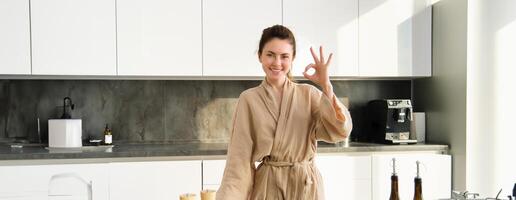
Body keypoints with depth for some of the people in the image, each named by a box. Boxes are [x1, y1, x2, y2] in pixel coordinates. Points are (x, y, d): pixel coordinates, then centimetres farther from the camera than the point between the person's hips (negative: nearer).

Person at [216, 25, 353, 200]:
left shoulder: (308, 93, -2)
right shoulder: (249, 99, -5)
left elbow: (340, 131, -13)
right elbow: (239, 156, -7)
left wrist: (326, 86, -21)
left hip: (306, 185, 1)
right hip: (267, 186, -1)